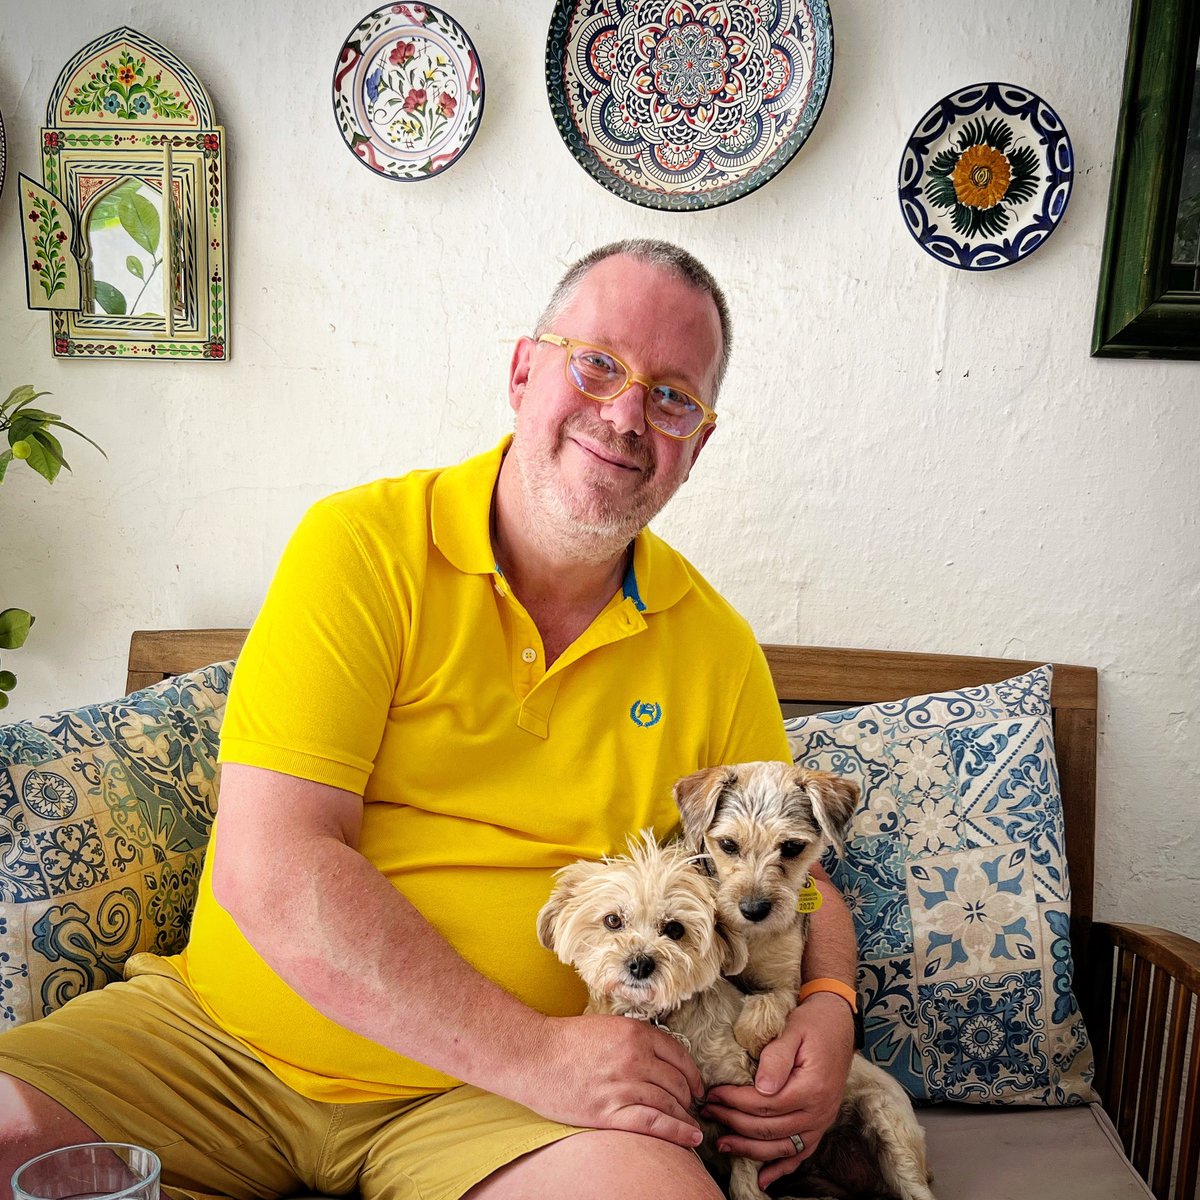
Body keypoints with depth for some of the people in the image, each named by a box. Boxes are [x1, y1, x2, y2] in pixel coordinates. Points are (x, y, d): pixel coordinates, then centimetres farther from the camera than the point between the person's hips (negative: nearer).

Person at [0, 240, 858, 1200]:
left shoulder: (716, 648, 3)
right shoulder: (362, 545, -9)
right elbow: (265, 866, -17)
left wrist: (827, 1007, -9)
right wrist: (528, 1050, -21)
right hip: (215, 1035, -1)